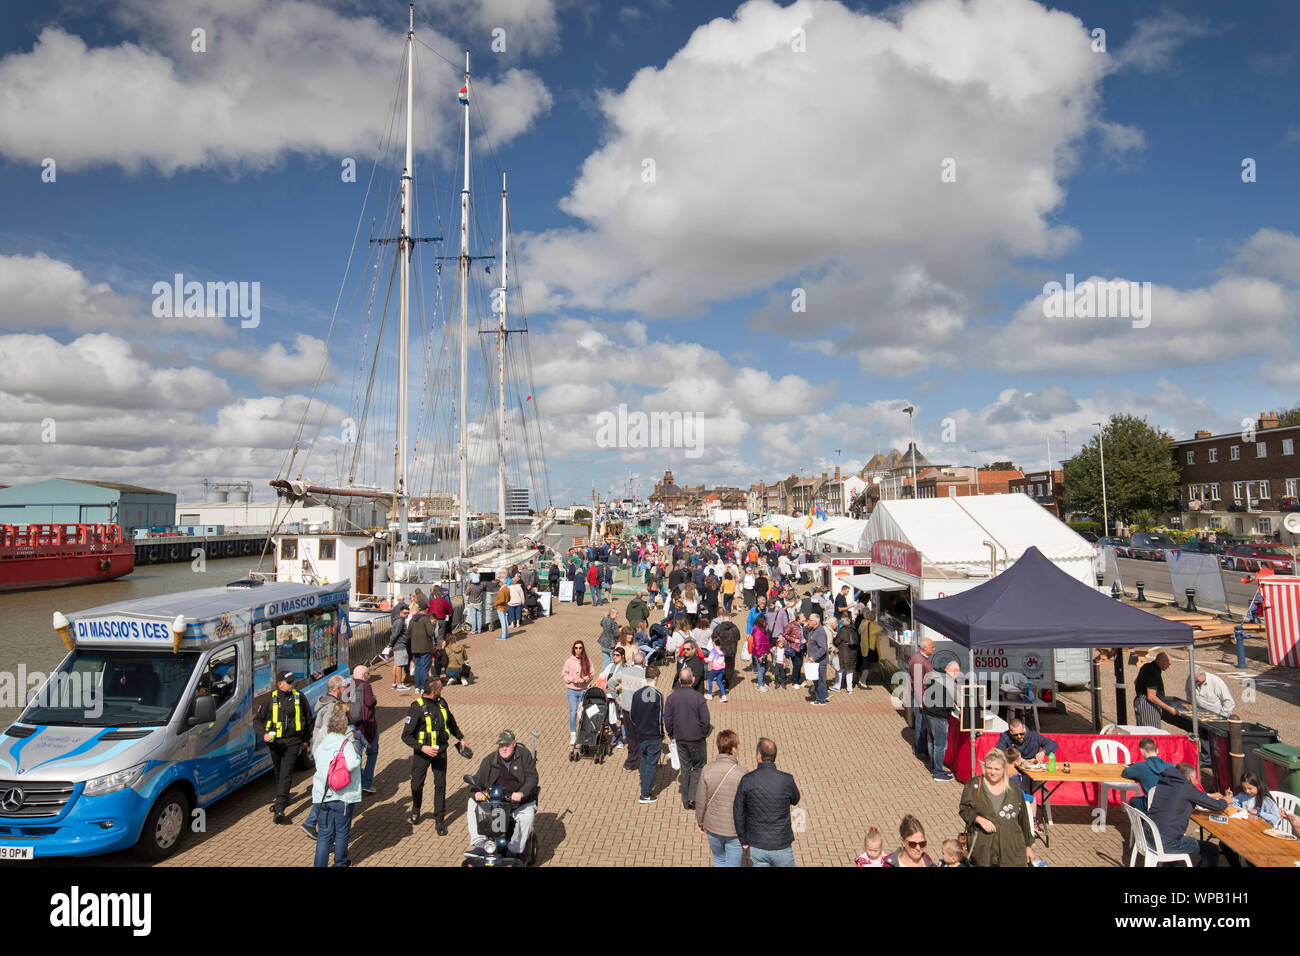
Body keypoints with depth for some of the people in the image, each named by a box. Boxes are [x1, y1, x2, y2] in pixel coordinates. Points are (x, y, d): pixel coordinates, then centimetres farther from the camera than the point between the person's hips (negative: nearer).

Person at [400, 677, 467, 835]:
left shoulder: (442, 703, 3)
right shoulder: (417, 707, -16)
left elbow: (451, 722, 23)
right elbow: (406, 736, -15)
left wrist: (461, 737, 28)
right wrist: (422, 747, -27)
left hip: (440, 751, 4)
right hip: (422, 752, -4)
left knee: (440, 785, 1)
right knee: (417, 784, 7)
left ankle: (439, 820, 12)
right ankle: (416, 808, 39)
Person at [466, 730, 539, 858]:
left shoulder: (524, 755, -2)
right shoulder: (489, 760, 6)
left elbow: (532, 777, -10)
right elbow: (478, 779, 6)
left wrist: (521, 793, -28)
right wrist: (476, 792, -18)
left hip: (520, 800, -3)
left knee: (527, 815, -33)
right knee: (472, 803, -18)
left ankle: (514, 851, -18)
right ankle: (479, 844, -20)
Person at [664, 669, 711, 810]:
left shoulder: (671, 697, -6)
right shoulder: (699, 697, -16)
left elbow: (667, 720, 0)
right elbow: (705, 721, -12)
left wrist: (672, 735, 13)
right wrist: (704, 735, 4)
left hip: (680, 739, 3)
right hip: (697, 739, -3)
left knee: (685, 768, 14)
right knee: (698, 767, 13)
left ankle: (686, 801, 20)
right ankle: (693, 797, 3)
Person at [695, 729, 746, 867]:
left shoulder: (707, 769, -16)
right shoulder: (741, 775, -23)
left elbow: (701, 800, -6)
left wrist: (700, 821, 11)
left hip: (713, 827, 3)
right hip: (735, 830, -3)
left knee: (719, 860, 27)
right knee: (732, 864, 16)